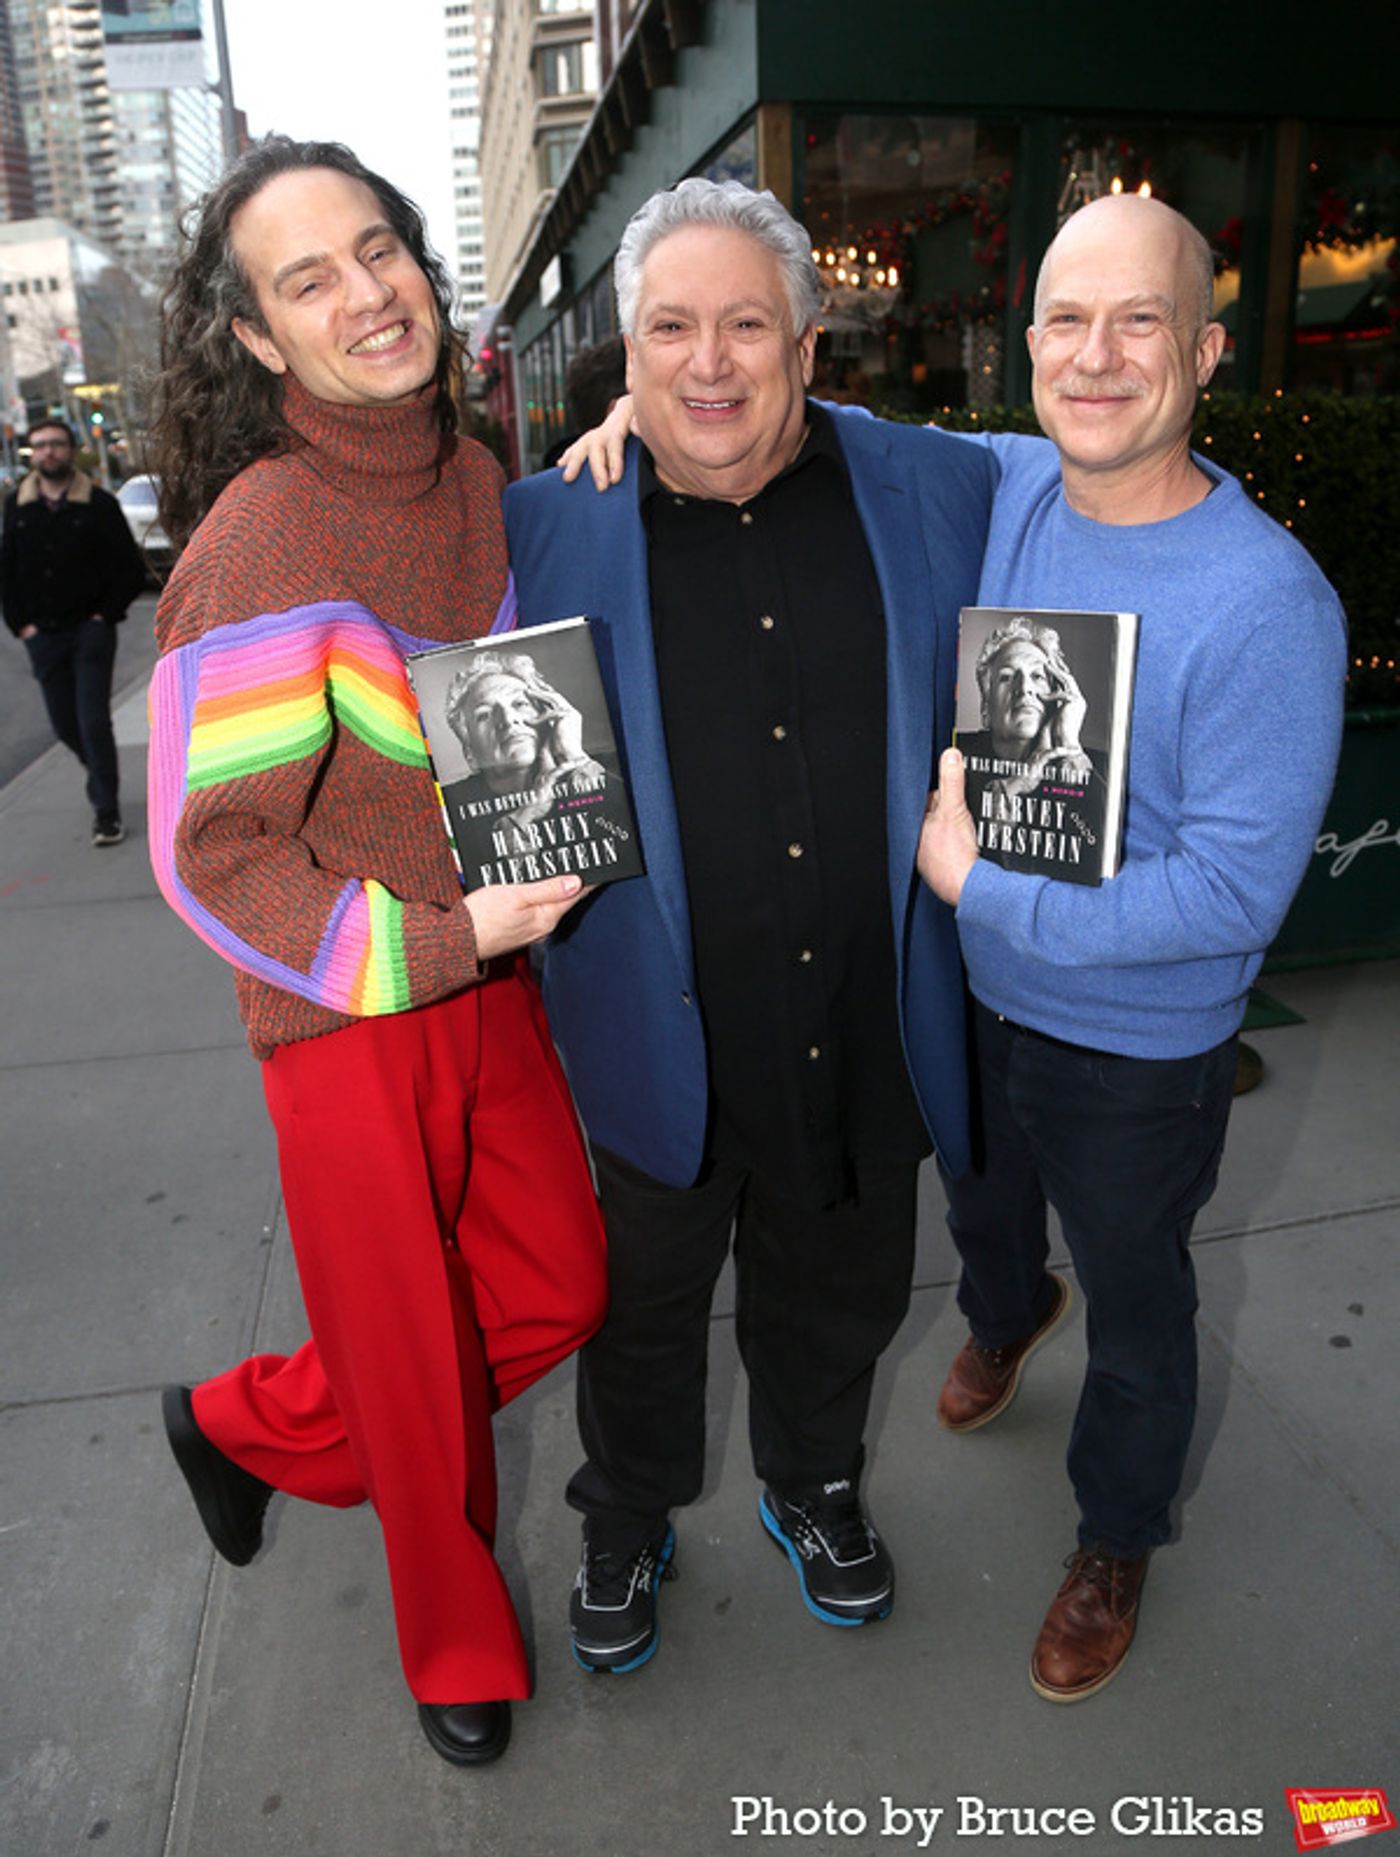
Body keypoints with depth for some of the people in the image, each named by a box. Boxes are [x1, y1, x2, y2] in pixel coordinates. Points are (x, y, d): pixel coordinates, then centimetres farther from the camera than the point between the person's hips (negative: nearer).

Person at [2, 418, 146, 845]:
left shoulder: (99, 503, -4)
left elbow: (131, 569, -2)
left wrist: (106, 614, -7)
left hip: (90, 630, -4)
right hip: (42, 635, 4)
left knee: (94, 723, -8)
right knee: (65, 726, 10)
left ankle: (107, 813, 0)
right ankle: (102, 781, 35)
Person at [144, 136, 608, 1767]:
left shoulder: (476, 479, 2)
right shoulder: (259, 548, -19)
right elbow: (213, 859, -18)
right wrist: (436, 941, -19)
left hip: (492, 975, 7)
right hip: (351, 1018, -6)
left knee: (559, 1292, 16)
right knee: (411, 1356, 12)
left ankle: (250, 1427, 40)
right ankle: (456, 1638, 43)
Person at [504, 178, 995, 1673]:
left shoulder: (933, 492, -3)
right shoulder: (548, 525, -6)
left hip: (869, 1028, 2)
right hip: (663, 1031, -1)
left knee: (837, 1295, 24)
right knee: (645, 1303, 20)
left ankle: (812, 1487, 55)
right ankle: (625, 1523, 49)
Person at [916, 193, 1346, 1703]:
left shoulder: (1265, 602, -27)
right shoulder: (997, 489, -9)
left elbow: (1232, 893, -28)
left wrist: (976, 884, -25)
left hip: (1138, 1051, -5)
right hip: (974, 994, 5)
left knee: (1134, 1309, 19)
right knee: (981, 1207, 32)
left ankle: (1114, 1544, 49)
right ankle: (1004, 1315, 69)